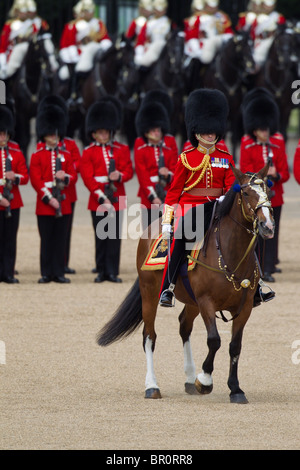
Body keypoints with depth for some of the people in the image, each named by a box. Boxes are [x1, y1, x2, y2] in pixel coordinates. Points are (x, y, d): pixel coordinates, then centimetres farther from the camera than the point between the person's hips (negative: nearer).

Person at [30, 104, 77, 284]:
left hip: (63, 203, 2)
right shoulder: (37, 156, 3)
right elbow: (36, 180, -4)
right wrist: (49, 198, -13)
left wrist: (66, 177, -15)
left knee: (61, 240, 2)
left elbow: (74, 176, 9)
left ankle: (59, 273, 6)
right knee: (47, 241, -1)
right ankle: (47, 274, 4)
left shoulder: (66, 155, 12)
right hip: (45, 204, -2)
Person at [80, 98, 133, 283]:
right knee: (101, 237, 3)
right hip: (98, 200, -1)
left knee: (114, 236, -1)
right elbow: (88, 177, -4)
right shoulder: (89, 152, 3)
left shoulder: (121, 149, 9)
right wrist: (102, 197, -13)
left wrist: (120, 175, -19)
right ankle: (102, 271, 10)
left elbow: (129, 170, 5)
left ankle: (112, 272, 2)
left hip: (117, 200, 1)